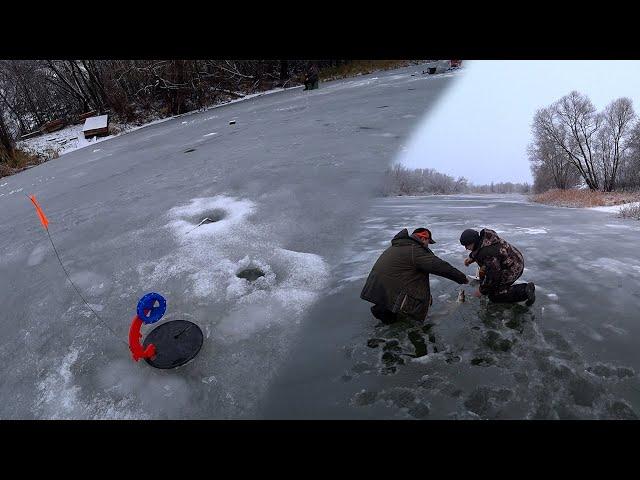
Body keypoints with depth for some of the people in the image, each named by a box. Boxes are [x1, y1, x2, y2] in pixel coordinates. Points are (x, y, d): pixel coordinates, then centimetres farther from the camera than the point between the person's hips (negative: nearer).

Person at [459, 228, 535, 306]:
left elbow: (493, 275, -26)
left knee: (493, 296, -6)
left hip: (513, 269, -10)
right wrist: (471, 257, 4)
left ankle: (524, 291, -9)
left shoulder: (487, 253, -33)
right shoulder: (483, 237, -5)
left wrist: (482, 290, -13)